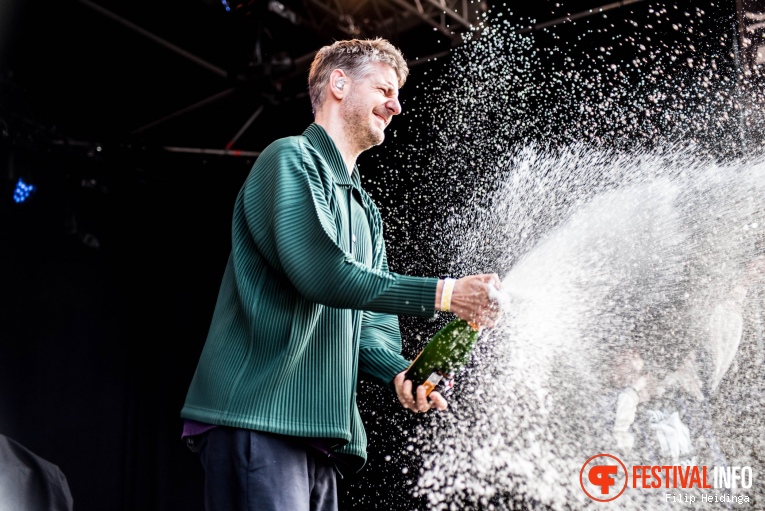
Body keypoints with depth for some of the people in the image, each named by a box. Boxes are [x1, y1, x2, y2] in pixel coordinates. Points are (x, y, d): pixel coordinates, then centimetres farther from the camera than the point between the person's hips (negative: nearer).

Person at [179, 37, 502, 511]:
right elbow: (321, 272, -18)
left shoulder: (366, 211, 25)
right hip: (256, 419, -9)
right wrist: (442, 293, -16)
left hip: (321, 435, 9)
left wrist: (398, 371, -3)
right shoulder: (291, 158, -3)